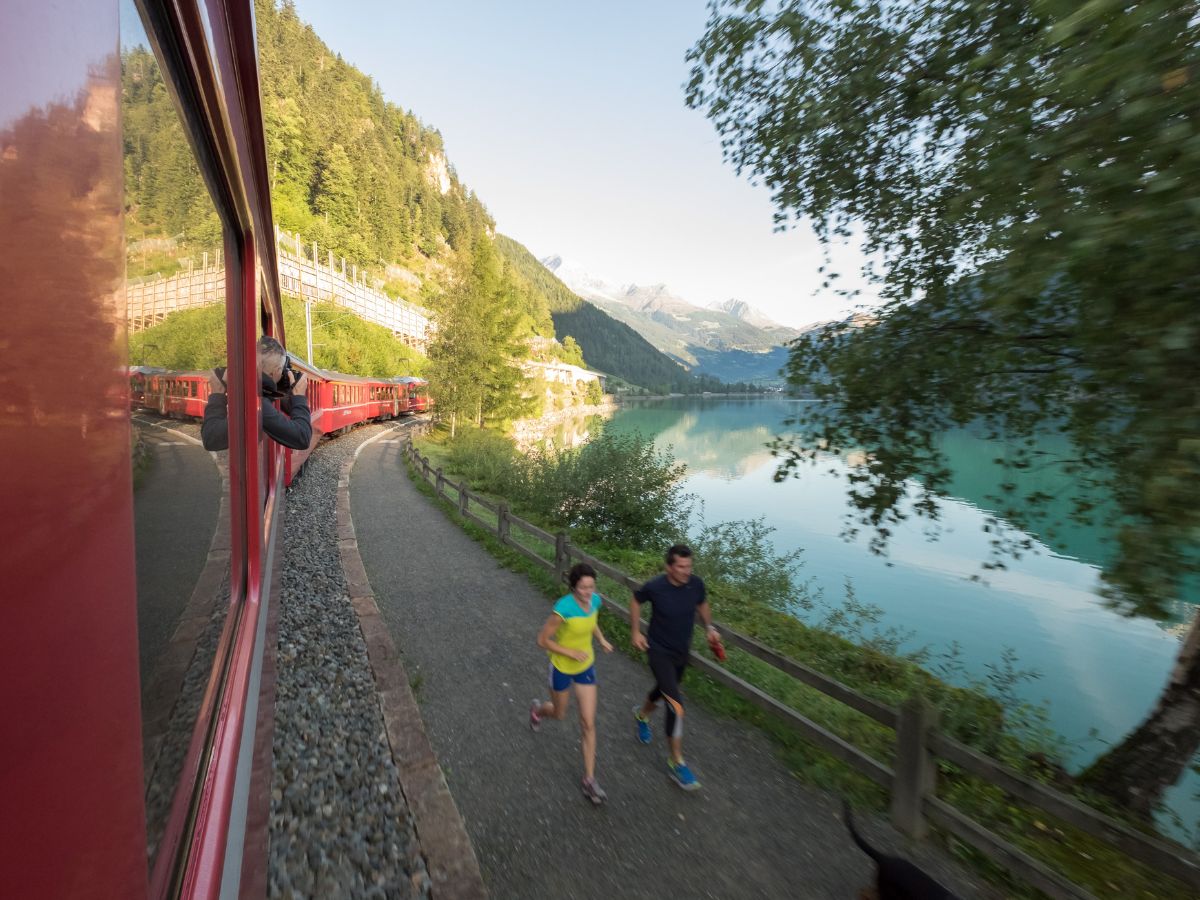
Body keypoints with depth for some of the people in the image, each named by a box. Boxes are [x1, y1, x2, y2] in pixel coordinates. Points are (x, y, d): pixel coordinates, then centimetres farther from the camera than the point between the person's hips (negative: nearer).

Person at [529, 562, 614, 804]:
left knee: (588, 723, 5)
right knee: (559, 714, 23)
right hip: (562, 668, -4)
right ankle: (538, 709, 59)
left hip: (586, 667, 4)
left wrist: (602, 640, -4)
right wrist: (572, 653, -25)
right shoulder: (563, 608, -34)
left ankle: (589, 779, 23)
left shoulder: (595, 600, -16)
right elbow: (542, 640, -23)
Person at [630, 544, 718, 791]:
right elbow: (636, 601, -4)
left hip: (682, 652, 5)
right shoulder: (654, 587, -26)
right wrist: (635, 632, -5)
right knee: (676, 705, -12)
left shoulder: (696, 583, -17)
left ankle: (642, 714, 58)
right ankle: (676, 761, 8)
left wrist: (710, 627, -5)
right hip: (659, 651, -5)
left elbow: (702, 604, 7)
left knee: (664, 690, 26)